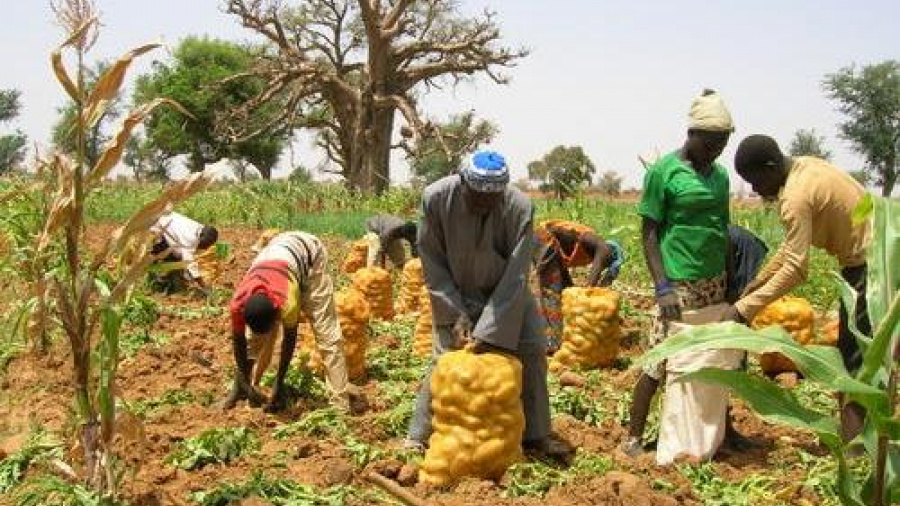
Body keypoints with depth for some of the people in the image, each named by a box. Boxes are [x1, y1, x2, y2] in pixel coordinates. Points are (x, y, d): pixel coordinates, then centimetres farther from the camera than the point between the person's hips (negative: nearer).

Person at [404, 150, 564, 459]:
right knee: (444, 357, -9)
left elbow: (515, 275, -26)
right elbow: (432, 261, -16)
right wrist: (455, 315, -19)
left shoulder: (519, 207, -29)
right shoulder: (436, 198, -27)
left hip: (505, 291, 1)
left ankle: (535, 436, 11)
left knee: (532, 350, -4)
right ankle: (418, 435, 5)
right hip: (455, 292, -1)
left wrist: (489, 330, -29)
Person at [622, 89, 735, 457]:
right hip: (679, 285, -6)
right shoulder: (664, 172, -7)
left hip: (715, 284, 6)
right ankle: (633, 437, 7)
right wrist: (663, 287, -15)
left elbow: (724, 229, 18)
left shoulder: (720, 174, 12)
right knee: (660, 360, -3)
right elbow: (649, 233, -8)